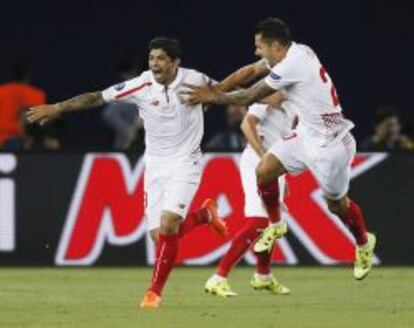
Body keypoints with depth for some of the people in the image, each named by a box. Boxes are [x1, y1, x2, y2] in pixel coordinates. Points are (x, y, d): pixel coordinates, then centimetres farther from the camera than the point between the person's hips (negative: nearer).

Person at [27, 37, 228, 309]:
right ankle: (204, 214, 31)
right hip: (155, 164, 3)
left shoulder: (194, 80, -10)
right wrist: (58, 108, -13)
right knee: (160, 233, -1)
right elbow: (98, 97, -8)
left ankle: (155, 292, -6)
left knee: (168, 224, -19)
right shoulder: (141, 86, -9)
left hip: (185, 162, -3)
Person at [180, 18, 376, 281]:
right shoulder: (296, 51, -1)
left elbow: (249, 97, -16)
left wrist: (213, 97, -3)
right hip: (307, 134, 9)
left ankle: (364, 243, 35)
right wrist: (214, 89, 2)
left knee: (337, 204, 8)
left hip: (330, 144, -9)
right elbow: (252, 71, 10)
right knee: (264, 170, -4)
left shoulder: (291, 66, -27)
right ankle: (275, 226, 17)